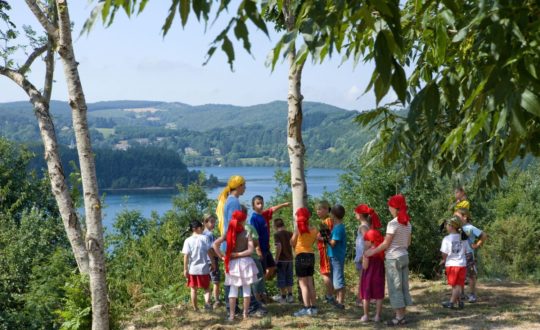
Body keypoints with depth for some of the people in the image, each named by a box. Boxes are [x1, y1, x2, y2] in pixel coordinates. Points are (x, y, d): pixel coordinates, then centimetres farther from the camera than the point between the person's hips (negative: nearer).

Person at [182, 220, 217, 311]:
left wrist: (185, 269, -1)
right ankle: (207, 302, -18)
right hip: (204, 268, -1)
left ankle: (195, 308, 20)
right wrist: (213, 263, 5)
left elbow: (186, 256, -7)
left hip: (192, 269, 1)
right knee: (206, 288, 10)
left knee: (193, 289, 14)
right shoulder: (205, 238, -7)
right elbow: (210, 252, -6)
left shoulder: (188, 240, -5)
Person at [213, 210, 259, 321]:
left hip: (232, 263, 2)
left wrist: (221, 256, 0)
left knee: (233, 289, 7)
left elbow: (215, 244, -5)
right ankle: (245, 313, 10)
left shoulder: (229, 233, 1)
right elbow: (251, 250, -14)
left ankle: (231, 315, 4)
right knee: (247, 288, 7)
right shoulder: (247, 233, -5)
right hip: (245, 262, -2)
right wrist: (238, 254, -8)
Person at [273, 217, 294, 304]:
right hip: (290, 259, 5)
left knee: (281, 278, 4)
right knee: (289, 278, 14)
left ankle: (283, 297, 8)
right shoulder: (290, 234, 6)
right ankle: (290, 296, 10)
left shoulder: (277, 234, -11)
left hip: (282, 260, -5)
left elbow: (279, 247, -20)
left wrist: (276, 259, -15)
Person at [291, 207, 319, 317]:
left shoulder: (298, 229, -10)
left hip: (301, 256, -6)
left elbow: (292, 243, -4)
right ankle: (313, 307, 15)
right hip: (311, 255, 6)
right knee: (310, 283, 13)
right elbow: (312, 242, 8)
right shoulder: (314, 230, 4)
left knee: (303, 284, -3)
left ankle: (306, 308, -7)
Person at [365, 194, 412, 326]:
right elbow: (408, 242, 13)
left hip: (393, 258, -7)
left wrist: (373, 251, -5)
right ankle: (402, 315, 15)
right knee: (403, 287, 11)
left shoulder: (393, 223, -16)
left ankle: (399, 317, 1)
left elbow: (386, 243, -15)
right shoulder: (408, 223, 7)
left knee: (395, 288, -1)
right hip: (404, 256, 7)